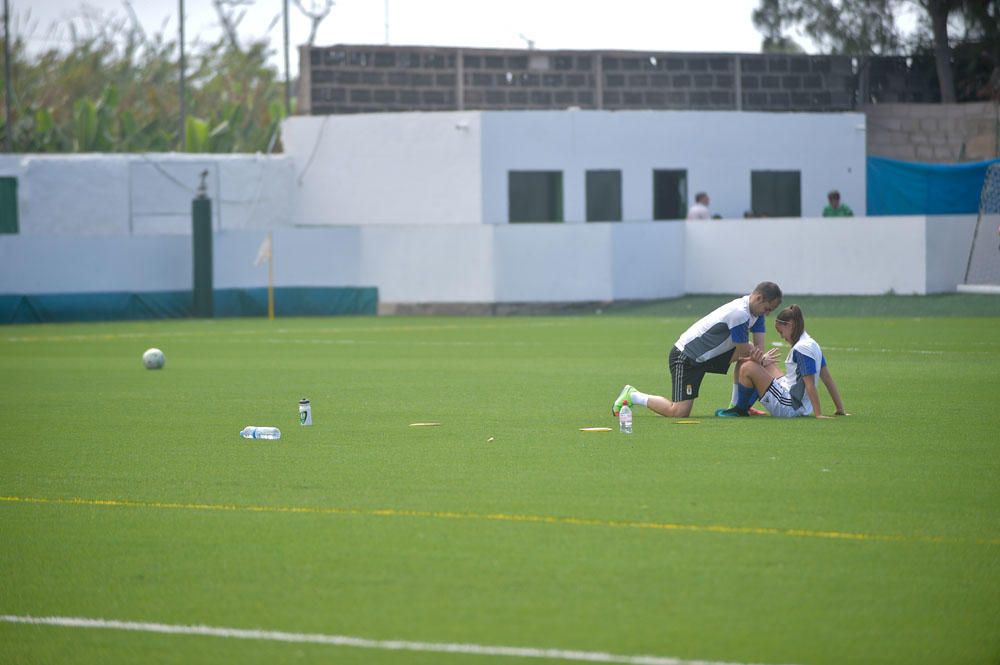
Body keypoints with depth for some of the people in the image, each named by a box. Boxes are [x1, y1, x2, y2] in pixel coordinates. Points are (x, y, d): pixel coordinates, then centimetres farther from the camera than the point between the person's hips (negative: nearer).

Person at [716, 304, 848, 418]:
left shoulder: (802, 349, -20)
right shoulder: (812, 344, 10)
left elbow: (810, 385, -22)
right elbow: (828, 379, 12)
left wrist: (818, 414, -23)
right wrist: (840, 410, 13)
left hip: (788, 408, -11)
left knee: (747, 368, -12)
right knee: (765, 364, 25)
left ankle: (740, 410, 7)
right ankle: (744, 406, 21)